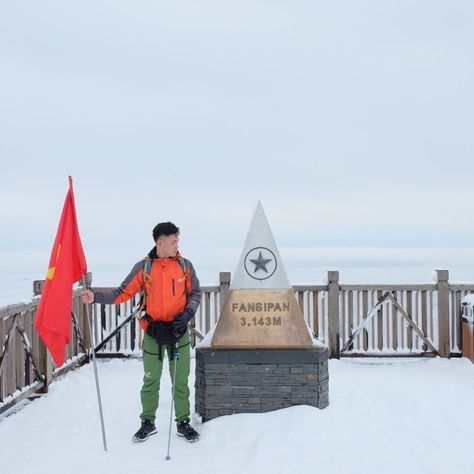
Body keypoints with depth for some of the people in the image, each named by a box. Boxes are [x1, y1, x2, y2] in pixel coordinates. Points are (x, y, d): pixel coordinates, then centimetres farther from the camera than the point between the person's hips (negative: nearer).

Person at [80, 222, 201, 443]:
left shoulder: (185, 265, -2)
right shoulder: (143, 267, -6)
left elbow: (195, 293, 5)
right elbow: (123, 293, -6)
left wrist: (187, 313, -12)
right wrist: (96, 296, -19)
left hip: (179, 332, 1)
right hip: (153, 333, -1)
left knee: (181, 381, 9)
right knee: (150, 381, 11)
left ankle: (183, 423, 23)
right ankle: (148, 422, 26)